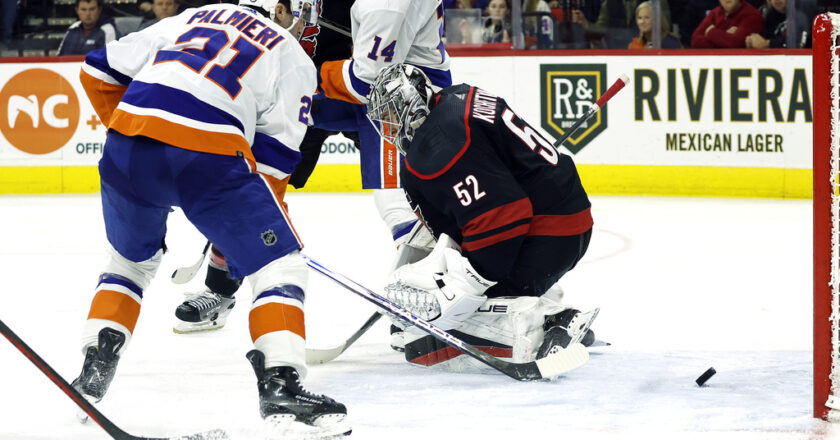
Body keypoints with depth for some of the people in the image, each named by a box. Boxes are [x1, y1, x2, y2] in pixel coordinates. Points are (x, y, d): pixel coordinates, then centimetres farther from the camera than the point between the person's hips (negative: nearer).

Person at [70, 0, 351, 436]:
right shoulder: (294, 60, 19)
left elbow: (99, 68, 29)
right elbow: (273, 156, 12)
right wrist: (266, 226, 22)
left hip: (127, 145, 5)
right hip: (207, 154, -5)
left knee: (131, 258, 30)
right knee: (280, 264, 6)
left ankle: (92, 375, 24)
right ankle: (280, 388, -8)